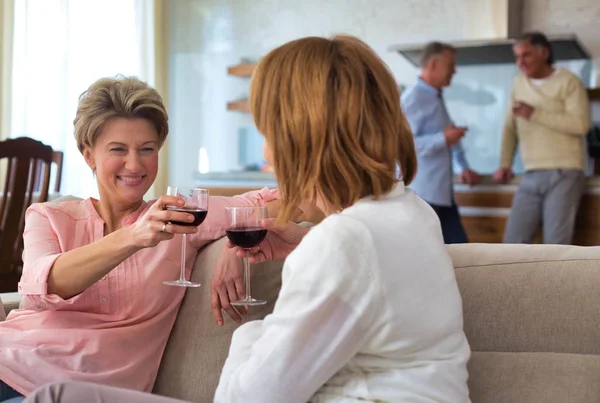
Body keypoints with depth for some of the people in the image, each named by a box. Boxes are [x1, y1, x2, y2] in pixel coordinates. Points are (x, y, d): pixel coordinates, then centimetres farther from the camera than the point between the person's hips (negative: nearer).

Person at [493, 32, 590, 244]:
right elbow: (510, 127, 18)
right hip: (531, 176, 6)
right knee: (514, 240, 1)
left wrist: (535, 114, -14)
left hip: (563, 174, -6)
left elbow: (581, 124, -16)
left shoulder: (568, 81, -4)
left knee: (556, 244, -8)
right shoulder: (519, 83, 15)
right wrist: (504, 164, 9)